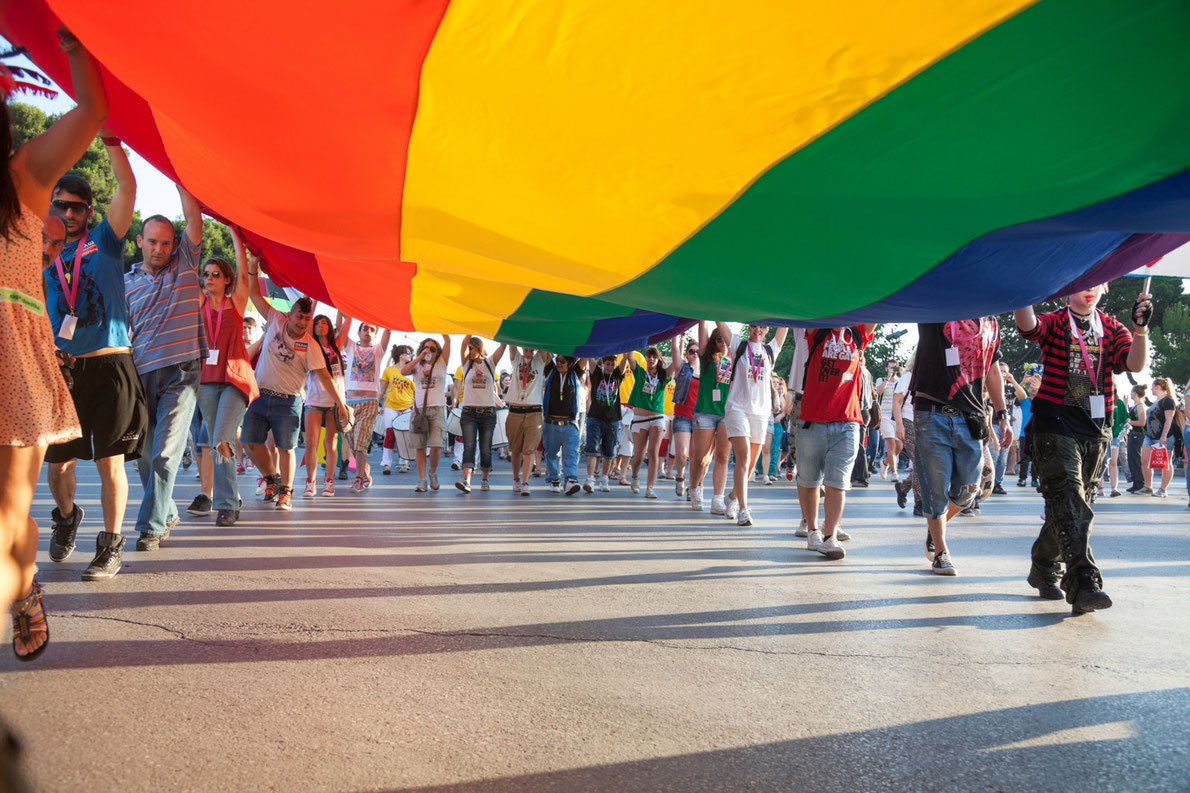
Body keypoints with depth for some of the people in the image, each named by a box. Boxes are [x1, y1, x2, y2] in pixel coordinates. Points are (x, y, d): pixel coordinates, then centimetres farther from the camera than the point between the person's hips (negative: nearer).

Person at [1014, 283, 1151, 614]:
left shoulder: (1112, 328, 12)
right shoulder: (1054, 322, 2)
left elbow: (1135, 363, -4)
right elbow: (1026, 324, -21)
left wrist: (1140, 328, -21)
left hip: (1096, 430, 5)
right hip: (1056, 425, -5)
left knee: (1074, 503, 12)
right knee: (1069, 501, -16)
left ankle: (1044, 570, 28)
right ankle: (1084, 583, -23)